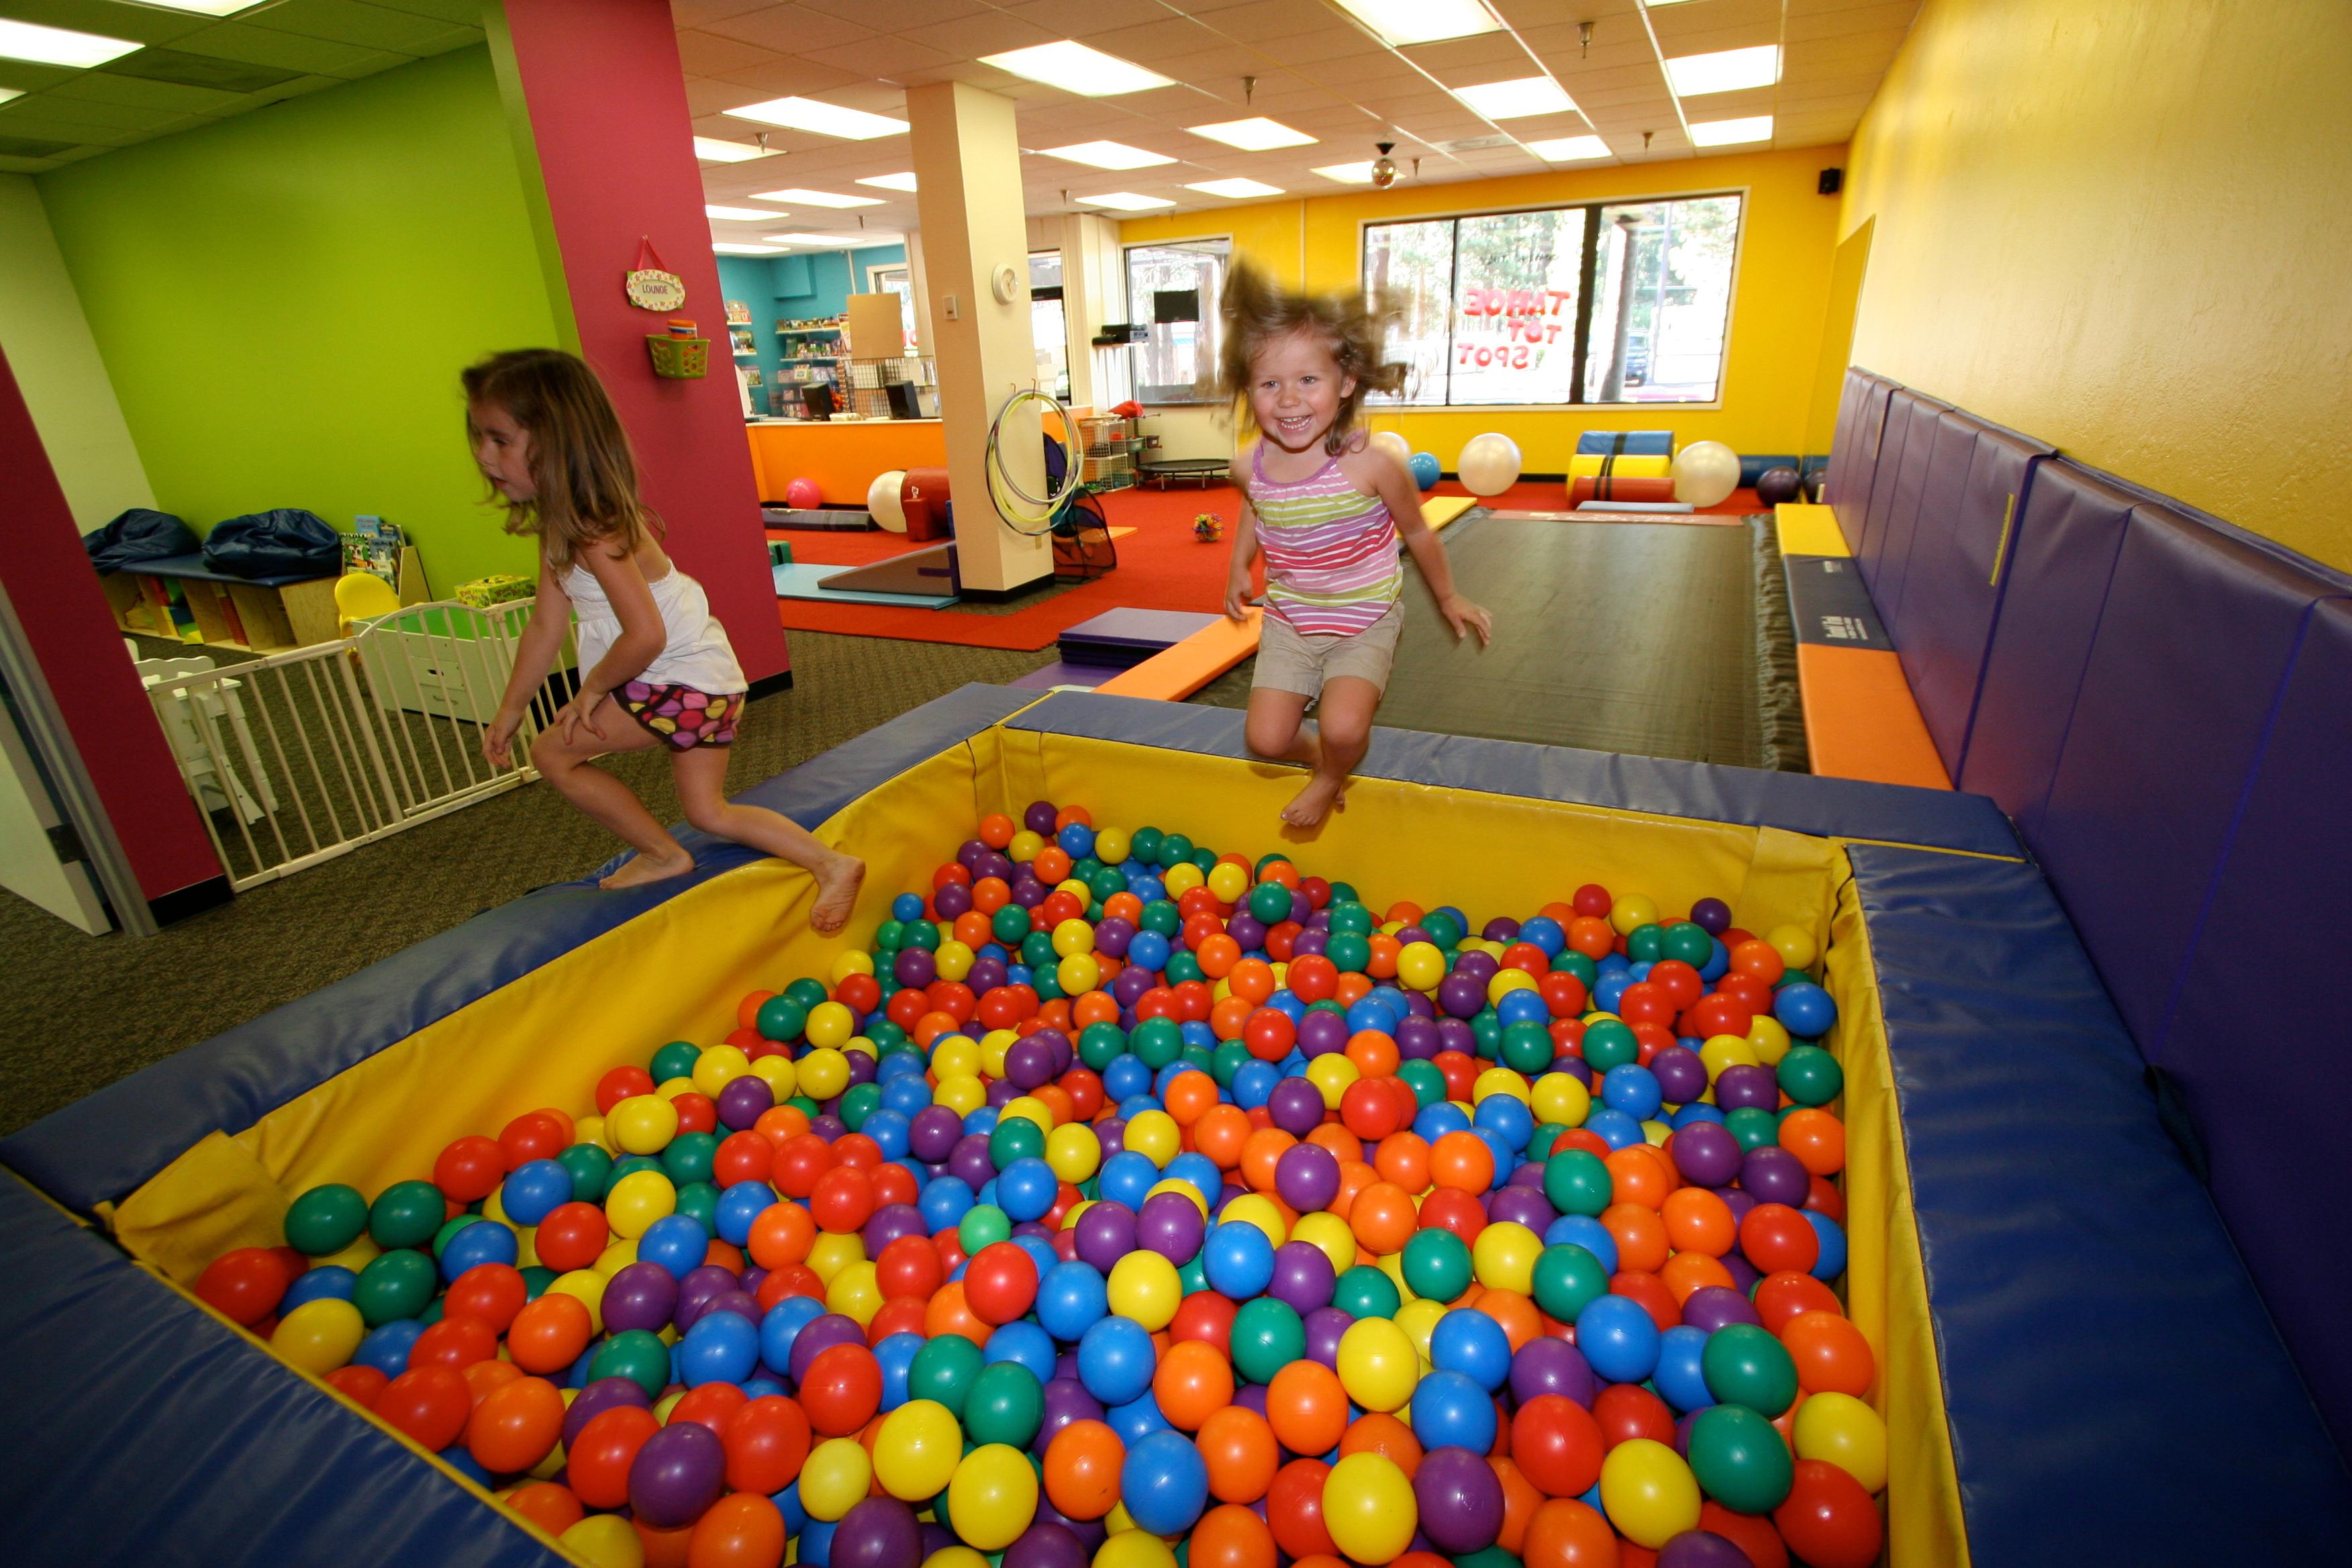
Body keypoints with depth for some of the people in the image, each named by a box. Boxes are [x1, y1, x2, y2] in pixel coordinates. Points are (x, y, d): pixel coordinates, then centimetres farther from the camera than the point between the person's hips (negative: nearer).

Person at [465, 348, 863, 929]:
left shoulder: (593, 530, -22)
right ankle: (832, 866, 12)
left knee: (553, 753, 2)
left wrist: (592, 688, -12)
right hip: (707, 683, 10)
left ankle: (664, 855, 15)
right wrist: (509, 711, 18)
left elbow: (645, 636, -29)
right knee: (710, 812, 15)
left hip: (683, 681, -10)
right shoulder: (560, 525, 8)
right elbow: (545, 627, 14)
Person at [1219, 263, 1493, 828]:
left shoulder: (1370, 467, -24)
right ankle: (1319, 755, 31)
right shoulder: (1250, 468, -14)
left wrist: (1448, 598, 8)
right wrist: (1239, 567, 11)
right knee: (1267, 738, -5)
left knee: (1343, 727, -25)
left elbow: (1417, 533, -4)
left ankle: (1332, 777, 13)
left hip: (1365, 622, -3)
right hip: (1288, 622, 4)